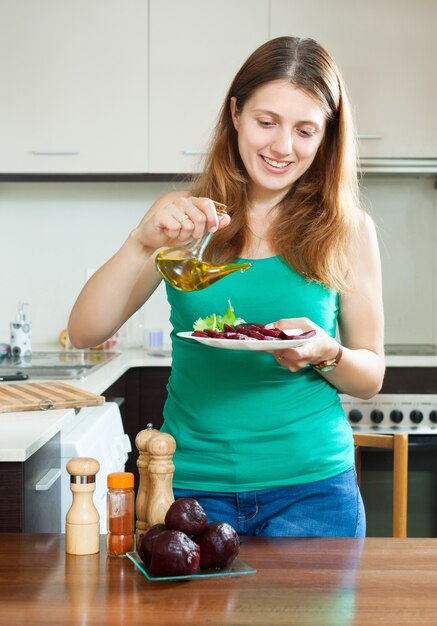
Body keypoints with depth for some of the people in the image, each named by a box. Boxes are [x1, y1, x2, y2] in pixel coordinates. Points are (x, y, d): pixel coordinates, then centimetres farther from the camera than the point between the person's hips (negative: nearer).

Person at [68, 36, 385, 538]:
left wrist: (326, 352, -18)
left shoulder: (348, 229, -1)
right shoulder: (188, 219, 0)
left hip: (311, 490, 0)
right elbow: (84, 333, -7)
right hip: (192, 482, 1)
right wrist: (143, 243, -22)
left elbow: (370, 377, 4)